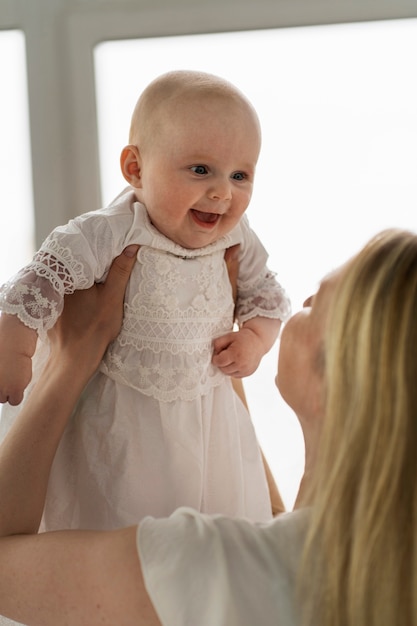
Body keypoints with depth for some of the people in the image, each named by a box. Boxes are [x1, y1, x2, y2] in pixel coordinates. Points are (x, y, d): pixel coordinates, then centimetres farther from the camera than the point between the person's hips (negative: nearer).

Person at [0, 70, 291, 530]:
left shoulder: (237, 241, -6)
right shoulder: (109, 235, -23)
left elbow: (268, 296, 9)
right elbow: (40, 283, -21)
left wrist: (255, 339, -7)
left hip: (211, 415, 4)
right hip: (120, 424, -4)